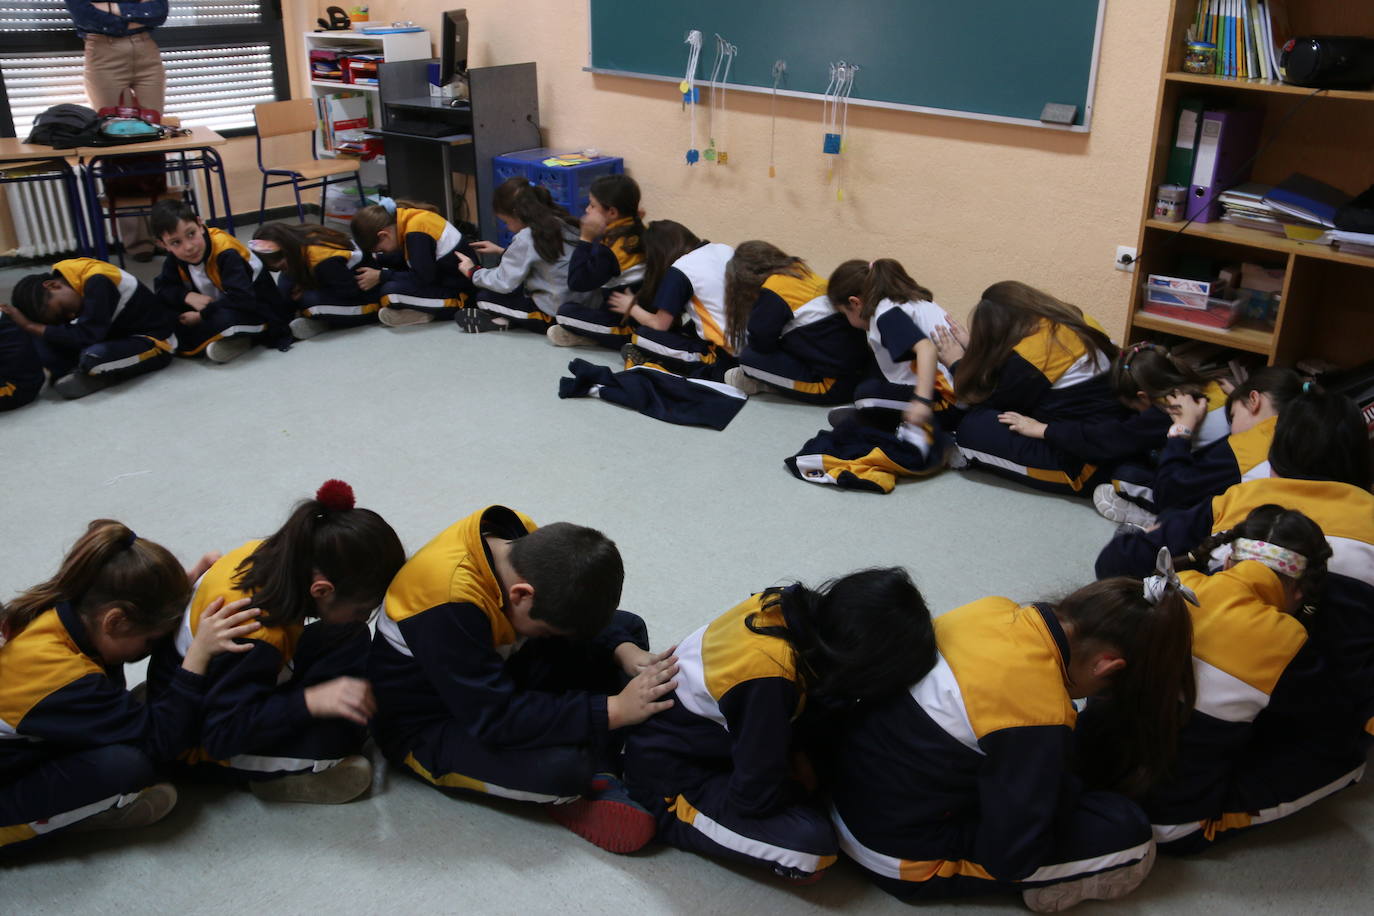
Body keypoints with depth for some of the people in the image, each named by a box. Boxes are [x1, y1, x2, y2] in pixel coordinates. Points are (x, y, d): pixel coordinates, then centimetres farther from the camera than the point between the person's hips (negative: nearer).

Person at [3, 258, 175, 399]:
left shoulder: (97, 282, -27)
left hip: (155, 342, -8)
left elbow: (86, 336, -29)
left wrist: (30, 326, -24)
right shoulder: (63, 276, -2)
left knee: (92, 357, -35)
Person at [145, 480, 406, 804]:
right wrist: (310, 701, -44)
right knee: (336, 732, -30)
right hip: (200, 740, -9)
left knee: (350, 639, -7)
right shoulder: (252, 636, -40)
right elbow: (221, 734, -36)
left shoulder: (272, 556, -18)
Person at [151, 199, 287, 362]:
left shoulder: (226, 252, -28)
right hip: (218, 307, 8)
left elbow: (242, 300, -35)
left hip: (259, 312, -8)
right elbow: (162, 287, 1)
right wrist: (188, 296, -20)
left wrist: (201, 315, -26)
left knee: (225, 319, -40)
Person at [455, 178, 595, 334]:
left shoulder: (526, 238, -16)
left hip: (554, 314, -8)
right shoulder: (561, 222, 6)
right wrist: (502, 251, 27)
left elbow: (504, 282, -11)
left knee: (484, 297, 6)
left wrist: (473, 271, 7)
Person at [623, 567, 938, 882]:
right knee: (810, 845, -24)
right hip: (670, 777, -8)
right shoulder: (769, 682, -37)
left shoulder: (791, 606, -15)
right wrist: (806, 784, -7)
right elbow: (755, 797, -25)